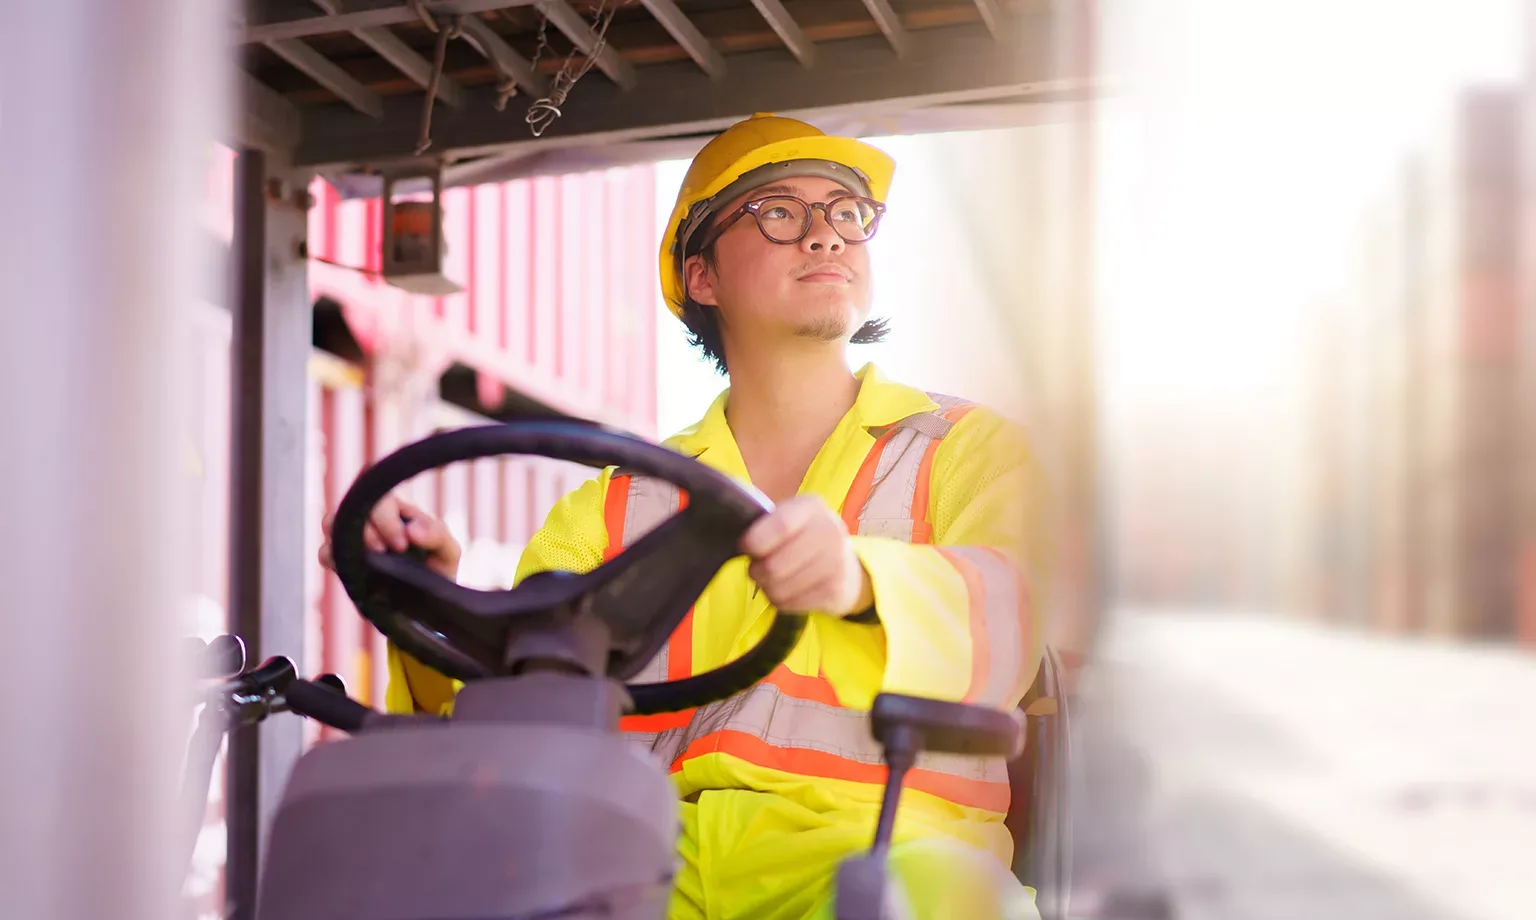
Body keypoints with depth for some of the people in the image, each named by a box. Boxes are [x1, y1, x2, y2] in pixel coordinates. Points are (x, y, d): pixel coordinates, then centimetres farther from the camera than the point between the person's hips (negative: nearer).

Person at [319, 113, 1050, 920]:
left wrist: (862, 584, -31)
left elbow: (1003, 622, -8)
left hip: (880, 835, -2)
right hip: (645, 842, 3)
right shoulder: (622, 498, 21)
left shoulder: (965, 447, 13)